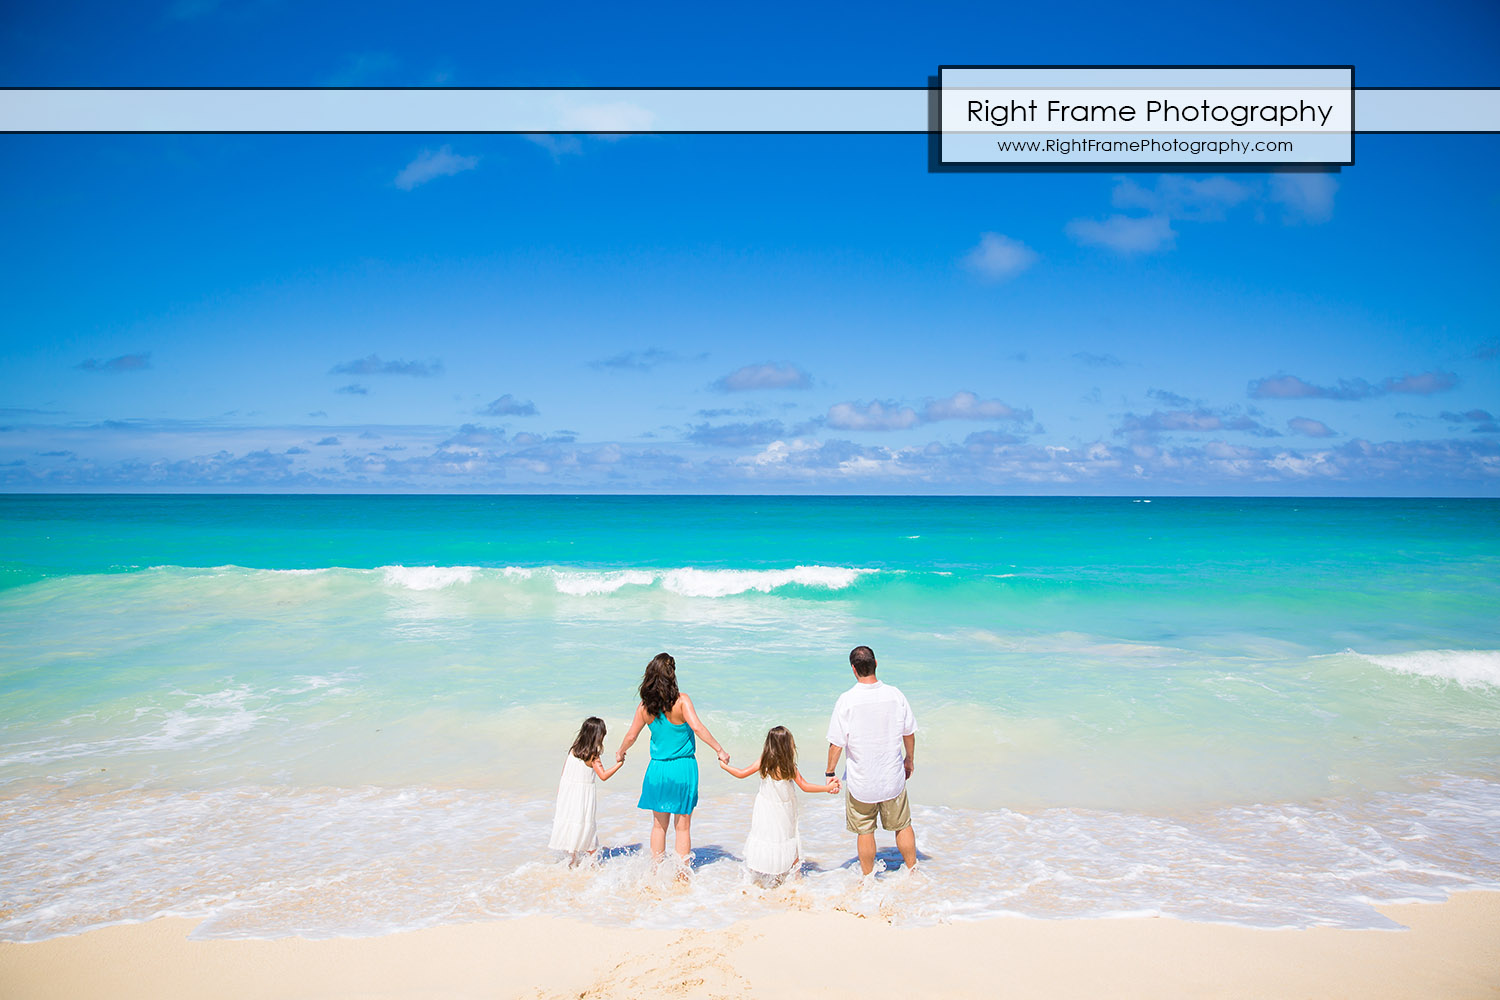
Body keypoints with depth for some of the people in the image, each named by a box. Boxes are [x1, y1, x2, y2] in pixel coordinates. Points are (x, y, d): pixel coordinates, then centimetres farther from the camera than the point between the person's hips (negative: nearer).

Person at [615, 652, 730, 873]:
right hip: (683, 767, -3)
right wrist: (720, 750, -19)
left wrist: (620, 753, 25)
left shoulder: (645, 706, -2)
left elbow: (631, 735, 6)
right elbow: (697, 727, -23)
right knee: (683, 826, 9)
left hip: (658, 768, 3)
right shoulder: (681, 701, -14)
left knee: (659, 825, 16)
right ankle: (682, 874, 13)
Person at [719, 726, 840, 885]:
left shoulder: (763, 763, -11)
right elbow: (805, 786, -7)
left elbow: (741, 773, -5)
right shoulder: (790, 766, -12)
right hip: (784, 815, 0)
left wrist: (724, 766, 11)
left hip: (766, 812, 0)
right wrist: (828, 788, 1)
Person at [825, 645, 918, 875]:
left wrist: (830, 773, -1)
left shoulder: (847, 700, -17)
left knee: (865, 831, 13)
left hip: (861, 780, -2)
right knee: (902, 825, 19)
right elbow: (909, 732, 4)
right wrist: (909, 759, 20)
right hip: (893, 777, 2)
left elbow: (836, 743, -14)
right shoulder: (895, 695, -8)